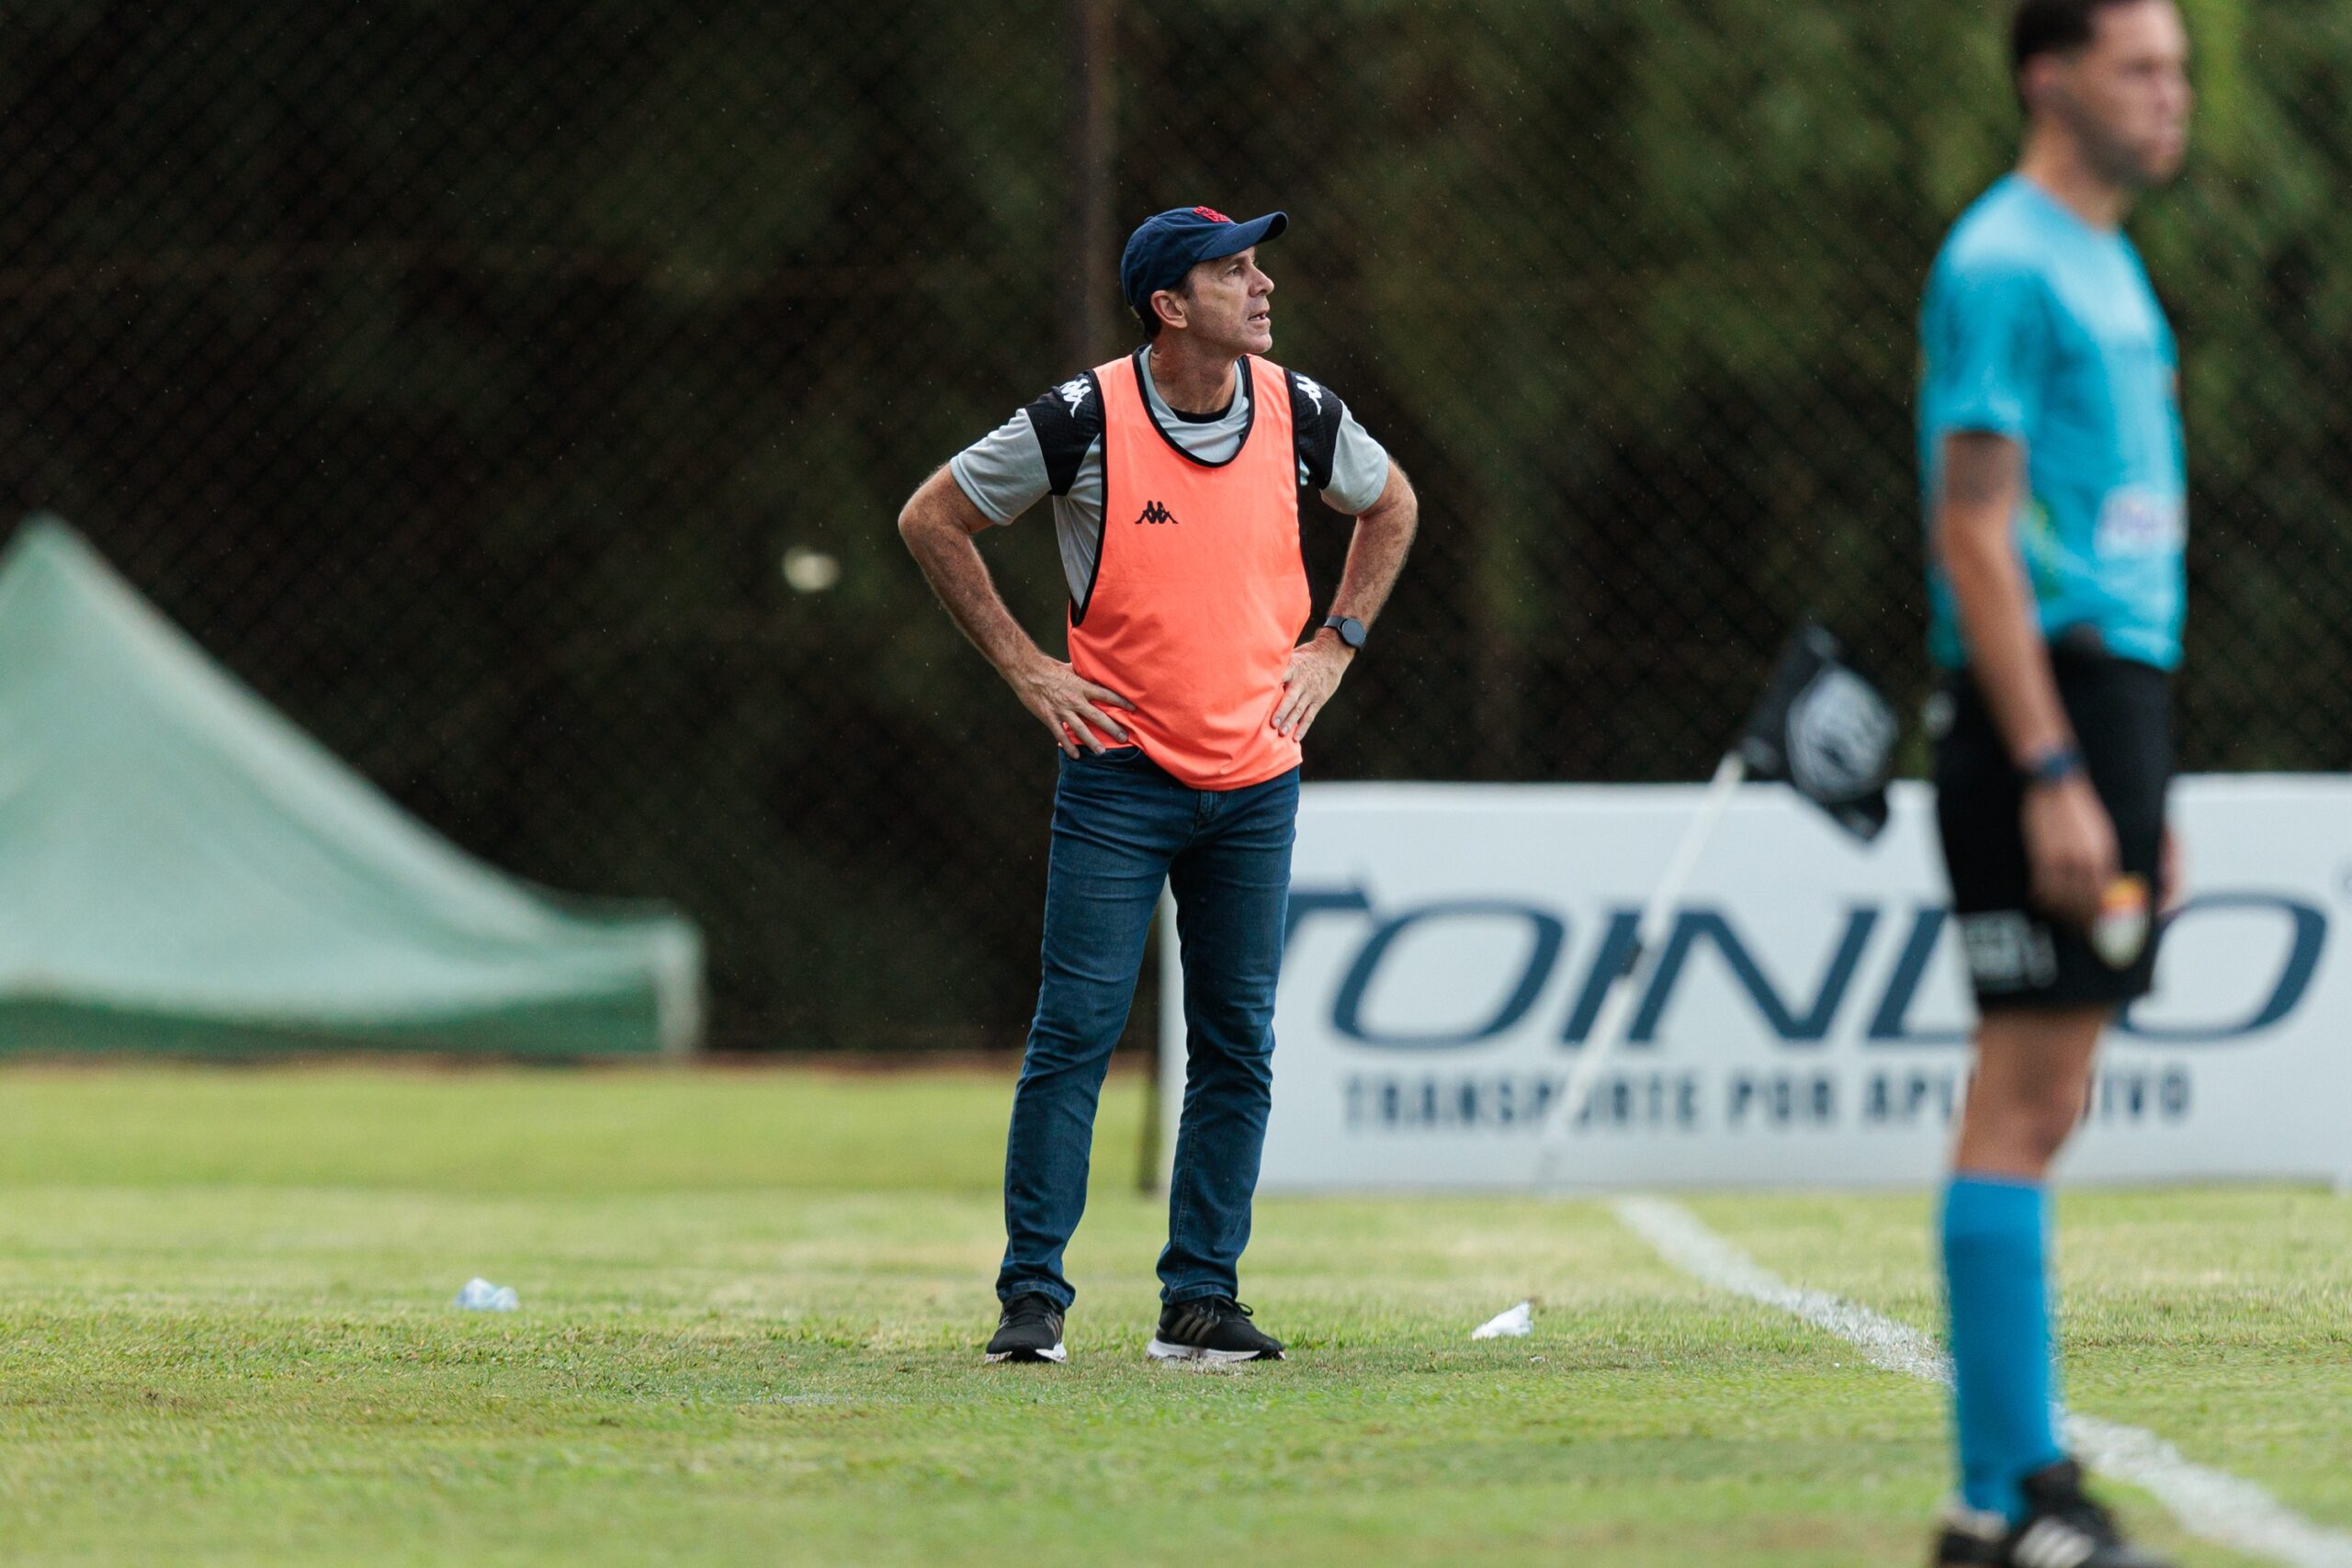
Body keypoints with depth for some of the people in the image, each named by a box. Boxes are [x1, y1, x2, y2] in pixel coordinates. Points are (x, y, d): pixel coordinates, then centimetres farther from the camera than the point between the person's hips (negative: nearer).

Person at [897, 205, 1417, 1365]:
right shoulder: (1083, 420, -12)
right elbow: (933, 518, -1)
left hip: (1256, 779, 4)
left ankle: (1200, 1299, 11)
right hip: (1120, 775, -4)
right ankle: (1031, 1295, -1)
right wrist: (1023, 666, -4)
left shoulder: (1299, 414, 1)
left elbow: (1389, 504, 21)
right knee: (1077, 1028, -8)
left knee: (1238, 1044, 4)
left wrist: (1333, 647, 11)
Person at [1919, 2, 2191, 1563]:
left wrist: (2146, 795, 21)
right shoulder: (2004, 264, -10)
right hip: (2041, 721, -10)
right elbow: (1975, 537, -16)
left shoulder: (2106, 266, 19)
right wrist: (2052, 776, -21)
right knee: (2023, 1099, -9)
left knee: (2046, 1104, 9)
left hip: (2108, 700, 10)